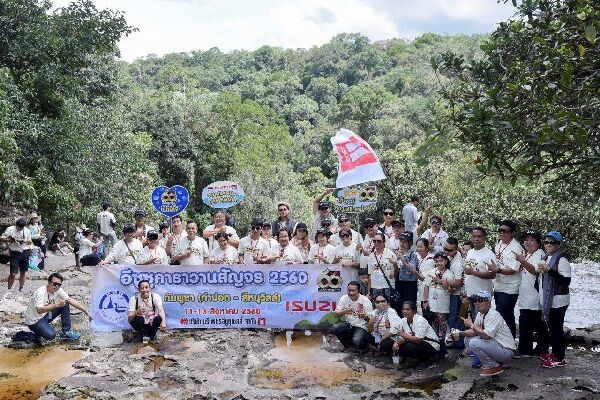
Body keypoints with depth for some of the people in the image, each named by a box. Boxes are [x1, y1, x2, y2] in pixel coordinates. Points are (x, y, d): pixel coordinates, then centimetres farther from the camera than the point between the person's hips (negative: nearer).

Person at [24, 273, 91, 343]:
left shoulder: (58, 290, -7)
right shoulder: (40, 292, -27)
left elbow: (71, 300, -7)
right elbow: (39, 310, -39)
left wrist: (86, 312, -12)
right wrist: (56, 305, -46)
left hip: (46, 315, 8)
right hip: (34, 321, -7)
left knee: (65, 304, -5)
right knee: (51, 335, -29)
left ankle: (65, 332, 4)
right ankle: (38, 332, 5)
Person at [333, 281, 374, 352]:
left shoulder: (365, 301, -9)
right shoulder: (344, 298, -3)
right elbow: (336, 314, -6)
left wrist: (365, 317, -33)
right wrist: (344, 311, -27)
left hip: (361, 327, -3)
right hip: (347, 324, 4)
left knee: (357, 341, -32)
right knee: (335, 327, -26)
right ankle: (348, 344, 3)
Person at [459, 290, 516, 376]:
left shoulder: (493, 315, -21)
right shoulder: (480, 314, 6)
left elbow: (486, 335, -31)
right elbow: (474, 332, 9)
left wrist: (471, 324, -21)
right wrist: (460, 333, -8)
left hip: (506, 350, -9)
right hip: (495, 345, 9)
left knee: (474, 343, -23)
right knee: (468, 339, 5)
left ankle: (495, 366, -8)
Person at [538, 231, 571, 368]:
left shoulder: (561, 259, -14)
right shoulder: (549, 258, 14)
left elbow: (566, 281, -23)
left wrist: (549, 270, -28)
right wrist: (543, 271, 12)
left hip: (558, 301, -9)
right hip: (549, 300, 9)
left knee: (557, 328, -4)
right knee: (552, 327, 16)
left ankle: (559, 358, 4)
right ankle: (555, 353, 27)